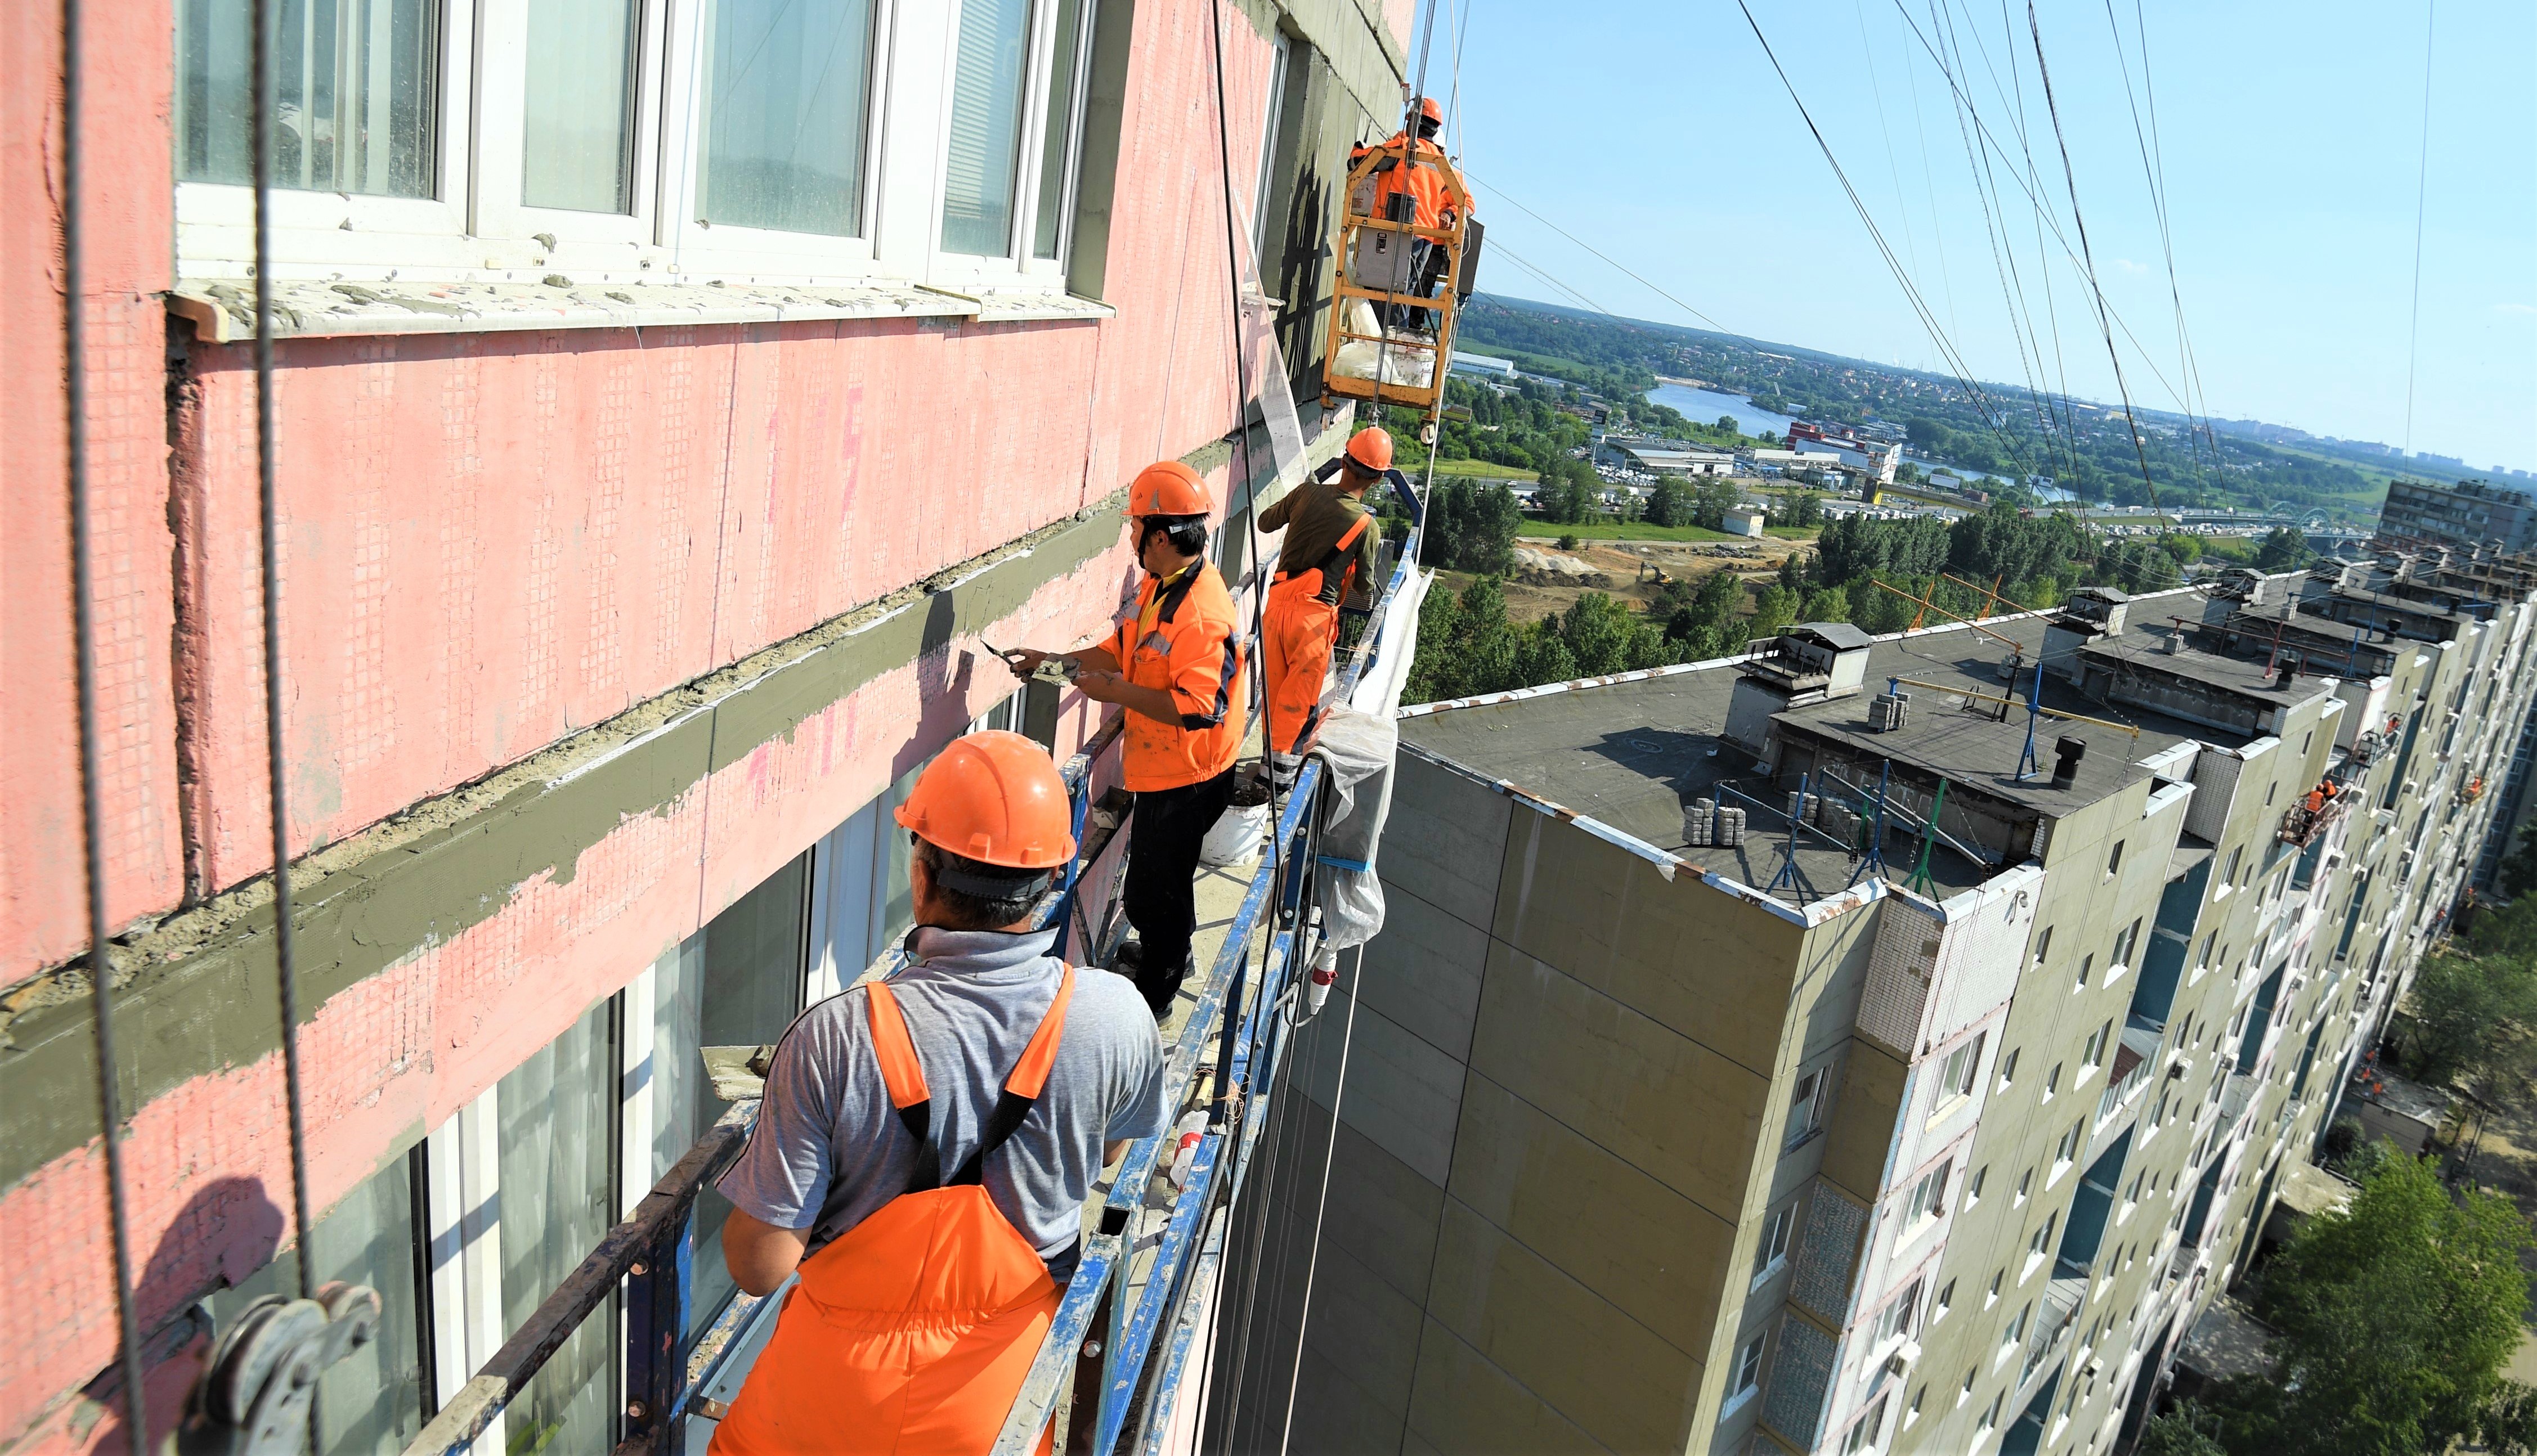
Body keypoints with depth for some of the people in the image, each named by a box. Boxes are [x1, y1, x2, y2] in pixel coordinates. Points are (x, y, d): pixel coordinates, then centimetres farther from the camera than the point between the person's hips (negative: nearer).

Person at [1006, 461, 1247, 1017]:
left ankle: (1154, 998, 24)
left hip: (1187, 775, -10)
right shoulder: (1160, 585, 3)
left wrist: (1116, 691, -26)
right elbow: (1124, 650, 14)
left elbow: (1197, 709, -33)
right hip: (1161, 766, 10)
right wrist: (1051, 661, 8)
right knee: (1157, 873, 28)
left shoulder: (1202, 613, -29)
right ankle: (1165, 952, 51)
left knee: (1155, 888, 5)